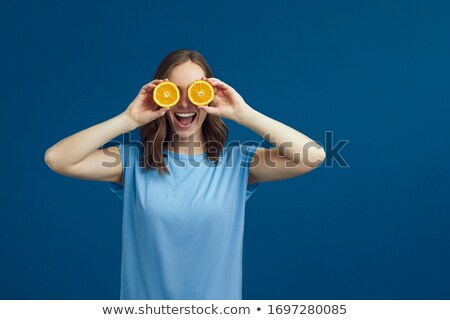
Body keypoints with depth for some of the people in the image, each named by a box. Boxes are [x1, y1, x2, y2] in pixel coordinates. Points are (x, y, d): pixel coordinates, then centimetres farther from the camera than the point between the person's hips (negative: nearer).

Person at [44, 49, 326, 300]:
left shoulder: (238, 161, -7)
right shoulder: (133, 161, -6)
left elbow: (313, 156, -19)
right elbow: (57, 160, -17)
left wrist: (245, 114, -22)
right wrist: (129, 119, -21)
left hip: (217, 304, 0)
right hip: (146, 302, 1)